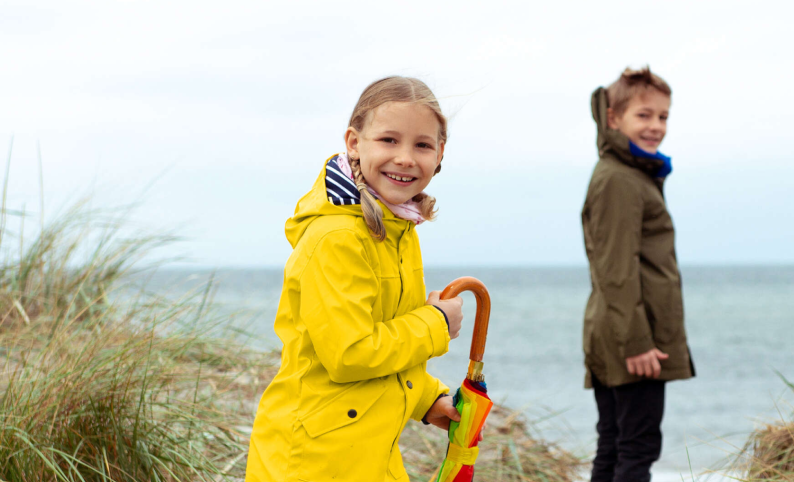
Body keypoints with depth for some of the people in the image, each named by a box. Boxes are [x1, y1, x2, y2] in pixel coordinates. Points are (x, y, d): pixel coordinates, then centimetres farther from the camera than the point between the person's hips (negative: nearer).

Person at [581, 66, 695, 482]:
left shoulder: (637, 176, 19)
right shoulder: (619, 181, -13)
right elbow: (617, 269, -19)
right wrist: (636, 341, -21)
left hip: (613, 340, 10)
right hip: (634, 340, -10)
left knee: (613, 448, 11)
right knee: (639, 447, -9)